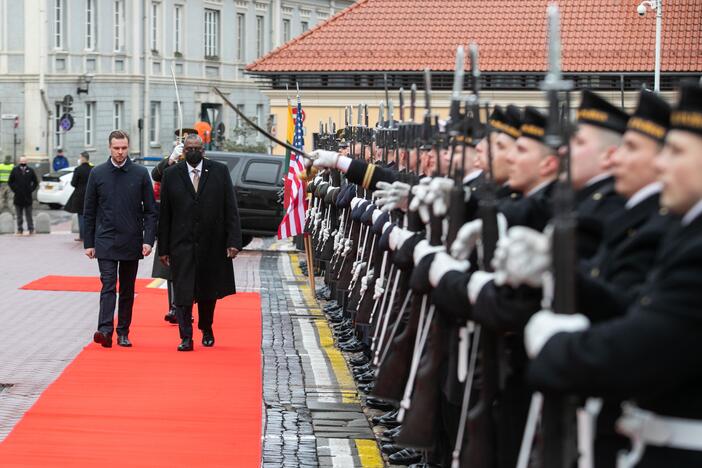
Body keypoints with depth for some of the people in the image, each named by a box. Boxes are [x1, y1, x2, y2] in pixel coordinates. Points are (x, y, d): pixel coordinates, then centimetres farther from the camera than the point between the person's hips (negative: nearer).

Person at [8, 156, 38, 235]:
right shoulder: (15, 170, 1)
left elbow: (35, 182, 9)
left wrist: (31, 190, 0)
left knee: (29, 215, 5)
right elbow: (10, 182, 9)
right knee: (19, 215, 7)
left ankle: (31, 229, 10)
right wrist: (14, 190, 0)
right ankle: (20, 229, 13)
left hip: (28, 197, -1)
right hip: (18, 197, 1)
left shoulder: (30, 170, 1)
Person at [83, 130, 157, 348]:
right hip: (105, 241, -1)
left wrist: (148, 240, -7)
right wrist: (88, 243, 3)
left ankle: (123, 332, 15)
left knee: (127, 289, 8)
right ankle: (105, 330, -21)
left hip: (132, 242, 1)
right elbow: (89, 212, 7)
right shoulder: (97, 174, 3)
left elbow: (150, 211, 3)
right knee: (108, 286, -12)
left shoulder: (141, 173, 2)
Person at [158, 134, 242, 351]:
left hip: (212, 243, 1)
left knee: (209, 290, 13)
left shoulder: (220, 171, 1)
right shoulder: (171, 175, 1)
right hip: (182, 243, -1)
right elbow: (164, 214, 3)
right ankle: (186, 337, 0)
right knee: (183, 292, -5)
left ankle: (206, 329, 34)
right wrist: (163, 247, -1)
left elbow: (231, 209, -1)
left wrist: (234, 241, -9)